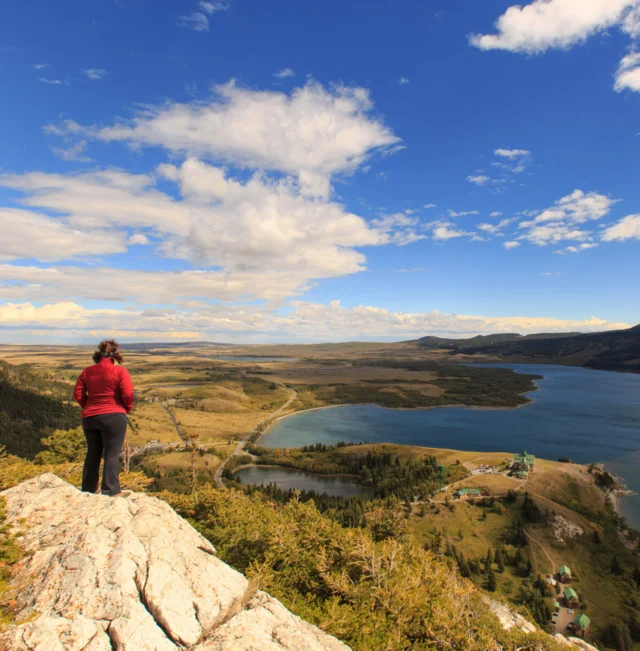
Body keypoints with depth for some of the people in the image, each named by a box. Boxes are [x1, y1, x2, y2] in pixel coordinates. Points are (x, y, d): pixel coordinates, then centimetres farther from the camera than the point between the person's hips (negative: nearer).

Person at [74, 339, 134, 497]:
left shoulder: (87, 372, 6)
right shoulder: (120, 371, -9)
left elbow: (78, 395, 4)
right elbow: (128, 394, -15)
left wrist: (89, 407, 16)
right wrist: (127, 409, 3)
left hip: (89, 418, 6)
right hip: (113, 417, -5)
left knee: (93, 454, 18)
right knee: (112, 454, 0)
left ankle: (88, 488, 29)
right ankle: (111, 491, 3)